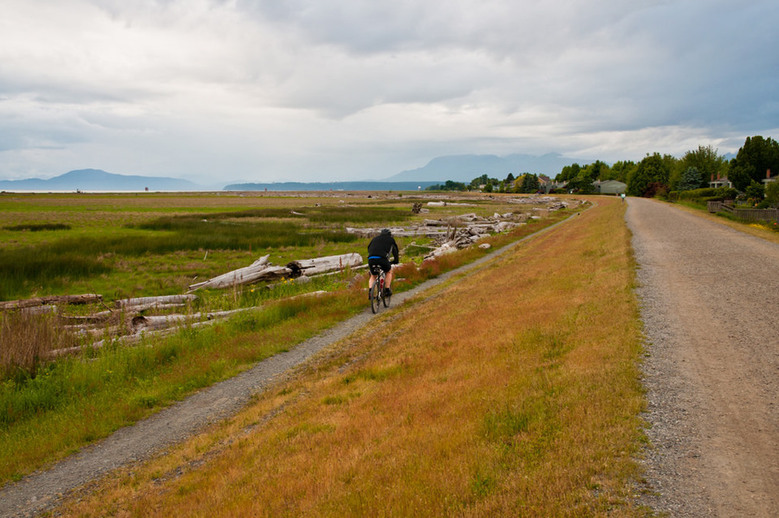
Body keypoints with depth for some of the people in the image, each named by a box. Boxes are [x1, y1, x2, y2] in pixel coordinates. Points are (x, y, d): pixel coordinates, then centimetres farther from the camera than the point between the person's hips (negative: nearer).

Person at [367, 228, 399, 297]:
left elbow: (369, 248, 34)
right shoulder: (391, 239, 25)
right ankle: (387, 290, 19)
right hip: (382, 258, -3)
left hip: (371, 259, 3)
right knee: (389, 271, 26)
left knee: (373, 276, 25)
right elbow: (395, 250, 31)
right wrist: (395, 261, 45)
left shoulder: (375, 238, 32)